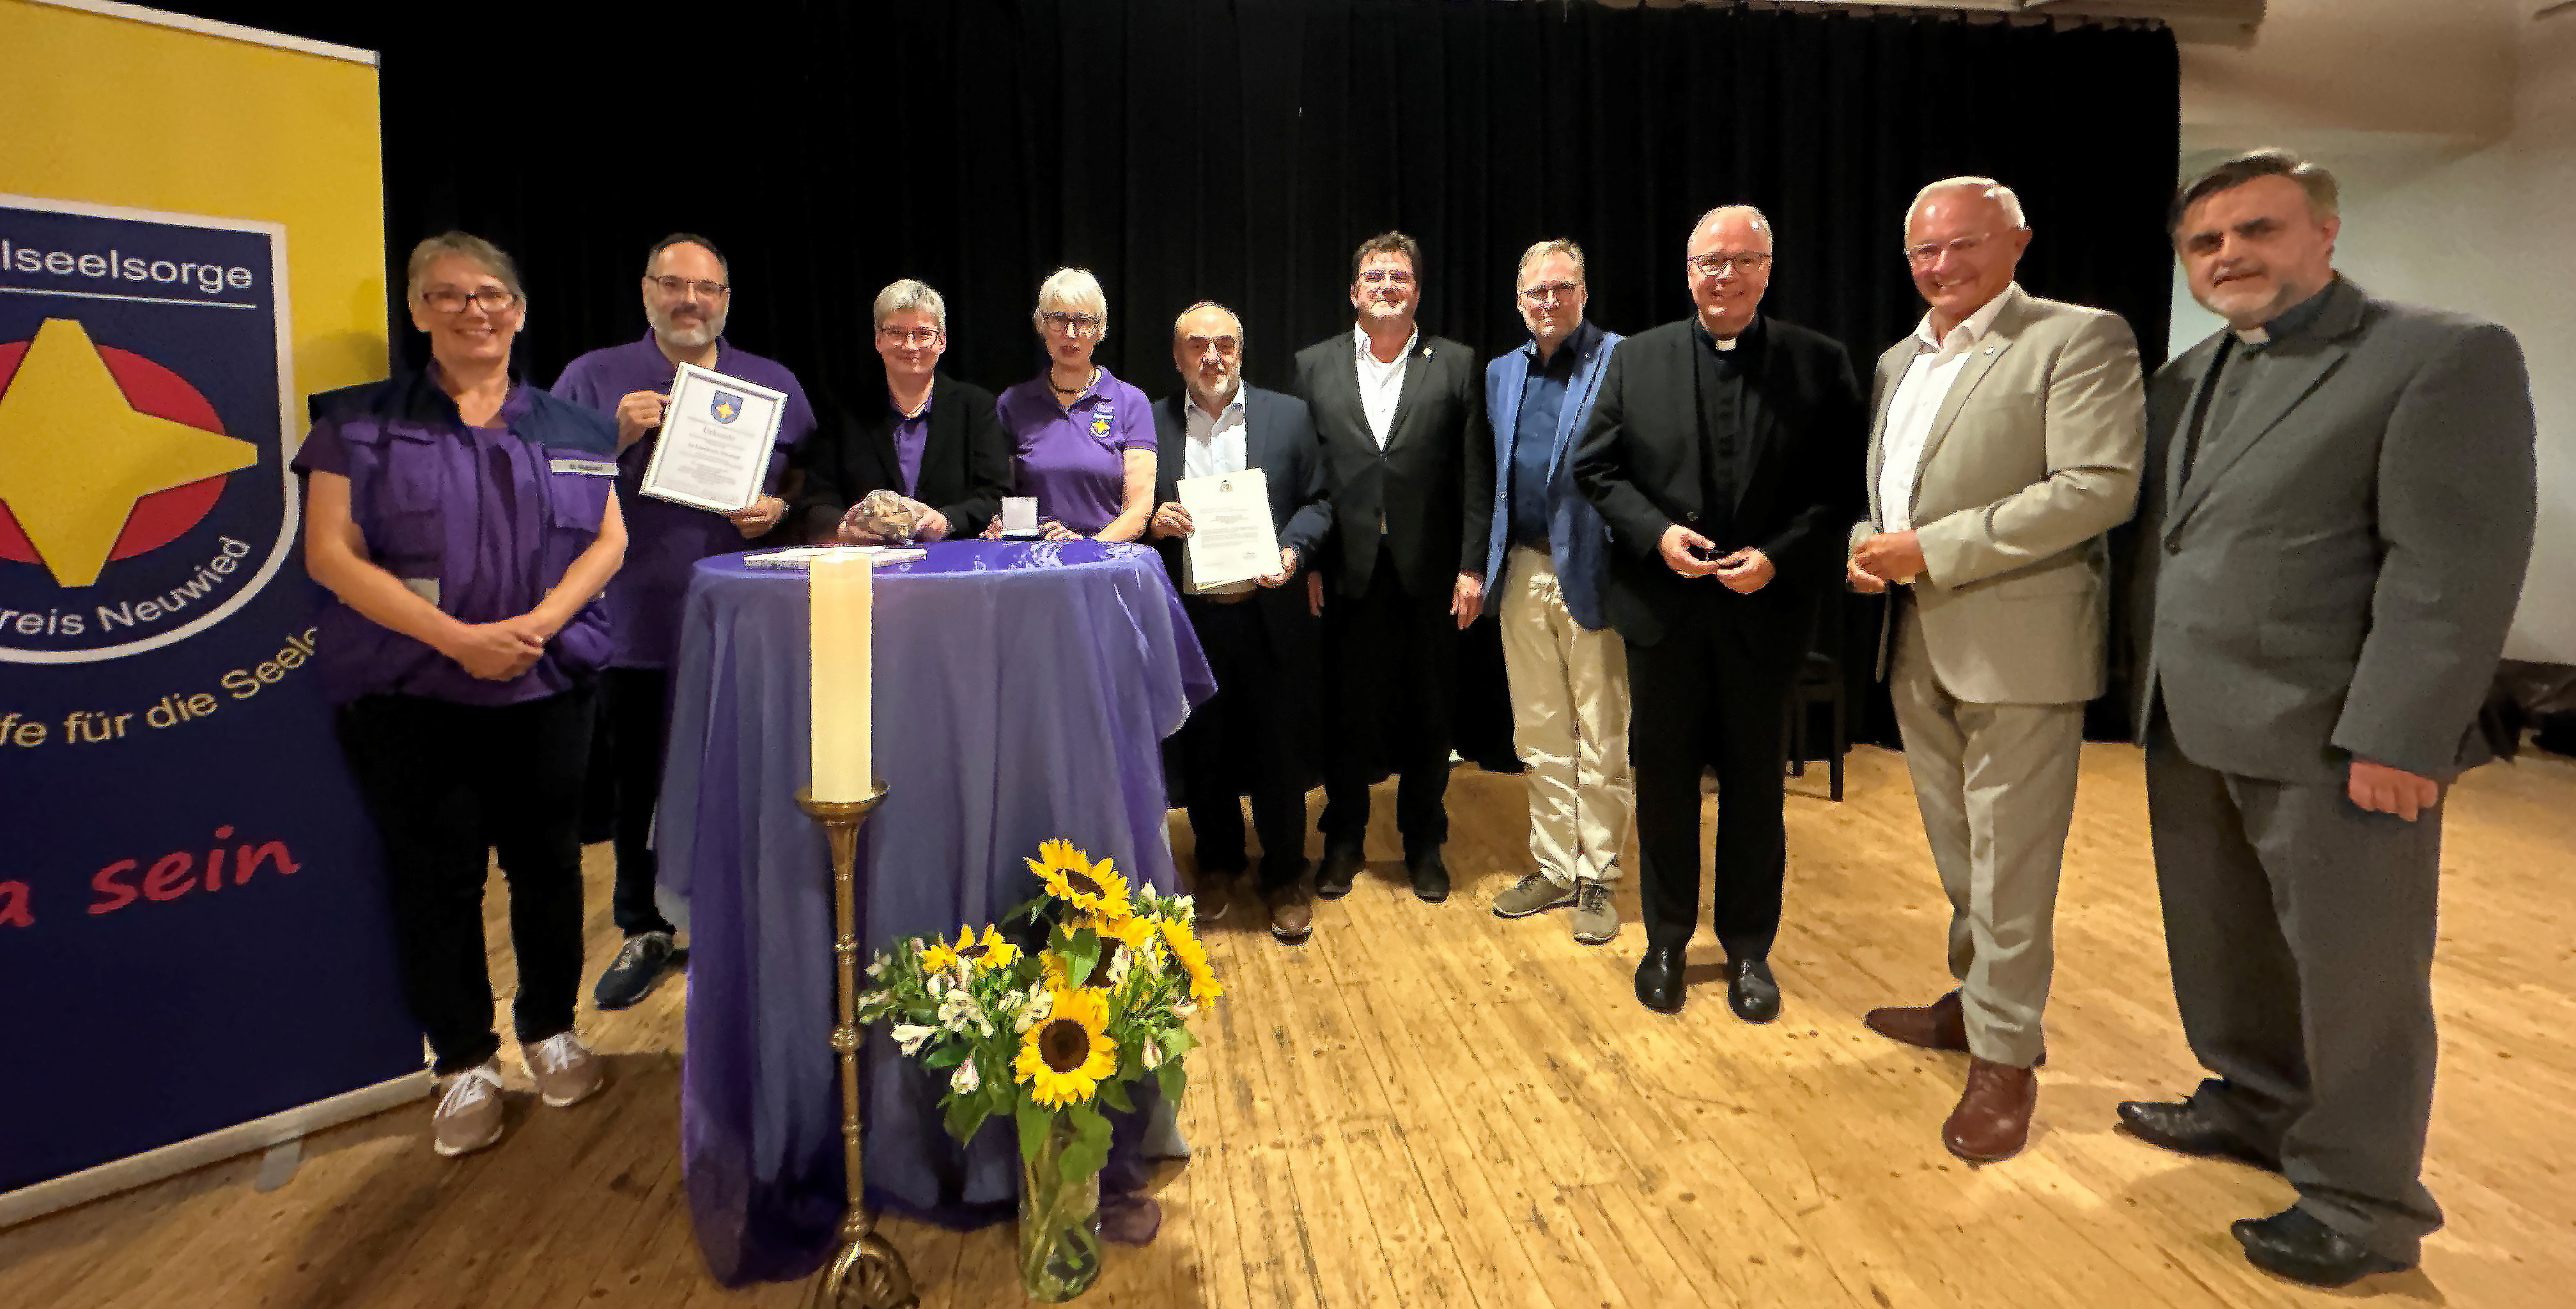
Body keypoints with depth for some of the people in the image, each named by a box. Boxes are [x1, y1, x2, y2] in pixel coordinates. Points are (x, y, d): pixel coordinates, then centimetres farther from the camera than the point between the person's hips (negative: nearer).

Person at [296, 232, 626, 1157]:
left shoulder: (570, 431, 9)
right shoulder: (361, 422, 3)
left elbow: (608, 540, 4)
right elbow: (330, 552, -5)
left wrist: (540, 622, -13)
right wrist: (455, 636, -16)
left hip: (546, 687, 2)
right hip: (408, 694, -1)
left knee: (547, 863, 7)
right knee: (435, 876, 4)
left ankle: (551, 1030, 26)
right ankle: (464, 1062, 19)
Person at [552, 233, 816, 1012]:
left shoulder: (773, 385, 12)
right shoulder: (594, 379, 8)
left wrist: (780, 508, -9)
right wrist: (617, 437, -11)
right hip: (636, 625, 0)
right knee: (638, 786, 9)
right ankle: (645, 933, 25)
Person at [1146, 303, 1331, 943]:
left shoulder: (1289, 415, 5)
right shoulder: (1151, 423, 5)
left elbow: (1317, 502, 5)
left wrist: (1292, 550, -12)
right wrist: (1155, 522, -13)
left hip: (1269, 613, -1)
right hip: (1189, 618, 1)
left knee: (1280, 749, 6)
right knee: (1202, 751, 12)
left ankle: (1284, 877, 24)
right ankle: (1217, 863, 34)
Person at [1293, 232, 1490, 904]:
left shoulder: (1456, 364, 5)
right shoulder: (1314, 366, 8)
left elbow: (1476, 475, 1)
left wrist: (1473, 567, -6)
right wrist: (1305, 560, -3)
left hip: (1428, 571, 0)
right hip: (1348, 571, 1)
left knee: (1428, 714, 9)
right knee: (1347, 712, 9)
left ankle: (1424, 845, 26)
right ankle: (1343, 842, 26)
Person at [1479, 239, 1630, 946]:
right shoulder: (1502, 373, 14)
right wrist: (1482, 566, 11)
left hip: (1593, 573, -5)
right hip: (1524, 572, 6)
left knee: (1603, 744, 4)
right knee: (1539, 737, 14)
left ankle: (1597, 878, 18)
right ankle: (1554, 868, 27)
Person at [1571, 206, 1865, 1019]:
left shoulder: (1820, 364, 0)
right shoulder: (1636, 359, 4)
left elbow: (1842, 489, -3)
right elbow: (1595, 467, 3)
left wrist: (1778, 557, -17)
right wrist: (1655, 531, -13)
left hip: (1764, 610, -1)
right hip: (1660, 608, 1)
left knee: (1755, 784, 10)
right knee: (1663, 778, 11)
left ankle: (1749, 949, 27)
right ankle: (1666, 941, 28)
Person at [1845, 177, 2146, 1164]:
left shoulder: (2080, 339, -6)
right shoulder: (1898, 361, 16)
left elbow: (2100, 485, -17)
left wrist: (1930, 550, -20)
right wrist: (1864, 545, 0)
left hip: (2016, 645, -7)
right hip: (1917, 643, 7)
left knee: (2008, 859, 1)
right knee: (1957, 852, 18)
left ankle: (2007, 1054, 15)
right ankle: (1974, 1003, 35)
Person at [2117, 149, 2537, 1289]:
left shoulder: (2447, 355, -7)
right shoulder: (2184, 379, 14)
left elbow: (2456, 563, -14)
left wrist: (2395, 739, -19)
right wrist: (2141, 694, 7)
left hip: (2331, 738, -6)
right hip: (2187, 731, 6)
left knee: (2354, 972, 6)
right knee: (2222, 945, 19)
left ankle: (2362, 1199, 23)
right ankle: (2256, 1102, 39)